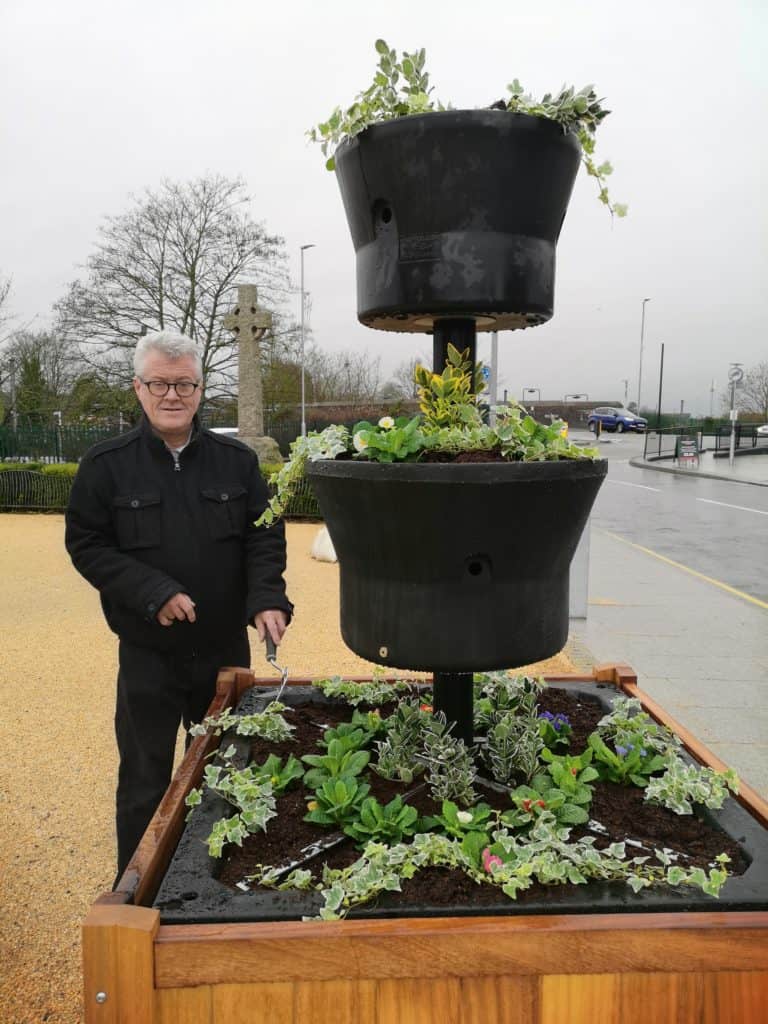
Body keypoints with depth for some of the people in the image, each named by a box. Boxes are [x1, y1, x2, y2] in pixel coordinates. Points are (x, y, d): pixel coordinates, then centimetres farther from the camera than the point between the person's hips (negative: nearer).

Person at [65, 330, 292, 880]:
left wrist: (266, 598, -17)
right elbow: (86, 545, -5)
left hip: (226, 647, 2)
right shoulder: (106, 464, -5)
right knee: (145, 780, 10)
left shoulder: (237, 460, -1)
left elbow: (264, 536, 0)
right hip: (147, 652, -2)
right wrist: (152, 592, -18)